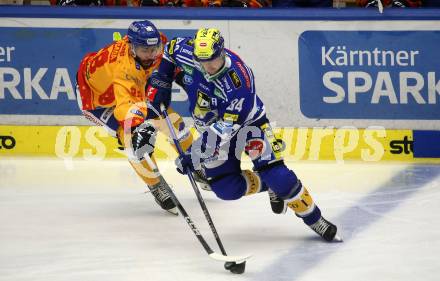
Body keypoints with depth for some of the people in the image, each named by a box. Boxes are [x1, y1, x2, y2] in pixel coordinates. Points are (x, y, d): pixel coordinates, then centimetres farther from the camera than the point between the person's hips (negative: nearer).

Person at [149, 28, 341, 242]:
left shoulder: (239, 80, -37)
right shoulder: (186, 53, -22)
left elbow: (225, 127, -38)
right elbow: (171, 48, 4)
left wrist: (196, 154, -40)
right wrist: (162, 82, 0)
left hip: (246, 121, -5)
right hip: (210, 124, 5)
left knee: (275, 174, -18)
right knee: (226, 188, -6)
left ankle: (313, 218, -2)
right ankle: (268, 185, 22)